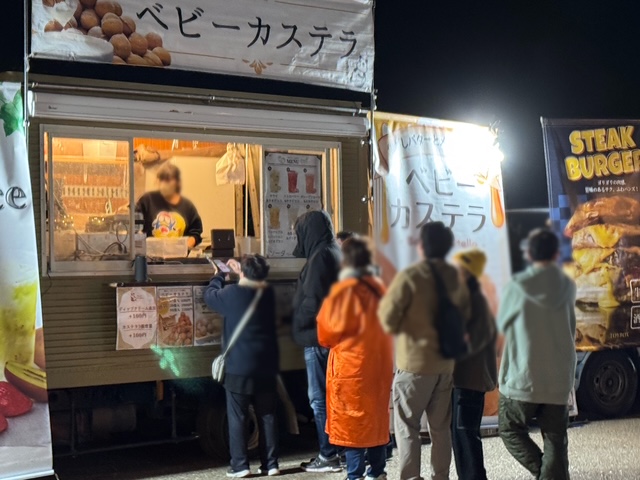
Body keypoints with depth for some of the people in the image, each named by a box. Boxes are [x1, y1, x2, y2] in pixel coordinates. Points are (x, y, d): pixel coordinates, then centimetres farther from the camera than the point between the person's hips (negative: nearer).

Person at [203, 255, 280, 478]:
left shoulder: (232, 293, -11)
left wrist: (221, 274, 22)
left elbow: (210, 295, 8)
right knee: (267, 416, 9)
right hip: (266, 367, 4)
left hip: (239, 367, -4)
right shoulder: (268, 293, 2)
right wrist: (242, 274, 25)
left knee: (237, 418, 3)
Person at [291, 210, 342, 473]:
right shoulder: (335, 254, 12)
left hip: (318, 337, -9)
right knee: (330, 396, 15)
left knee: (319, 398, -2)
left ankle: (328, 455, 4)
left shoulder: (320, 257, -16)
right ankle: (331, 451, 22)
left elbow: (313, 301, -22)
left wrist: (298, 323, -5)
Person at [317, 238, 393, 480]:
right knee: (377, 417, 14)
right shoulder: (378, 287, 6)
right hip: (379, 363, 6)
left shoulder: (344, 290, -13)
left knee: (352, 420, 0)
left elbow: (327, 332, -8)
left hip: (351, 366, -6)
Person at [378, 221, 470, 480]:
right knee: (441, 427, 14)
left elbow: (388, 318, -15)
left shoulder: (410, 276, -14)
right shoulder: (456, 278, 4)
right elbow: (465, 315, 14)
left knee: (407, 426, 3)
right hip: (446, 363, 6)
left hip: (414, 362, -5)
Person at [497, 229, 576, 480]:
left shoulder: (517, 286, -10)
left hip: (523, 377, -3)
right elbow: (570, 328, 12)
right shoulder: (568, 286, 1)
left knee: (510, 429, 14)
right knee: (555, 441, 9)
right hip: (559, 379, 3)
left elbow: (503, 324, 3)